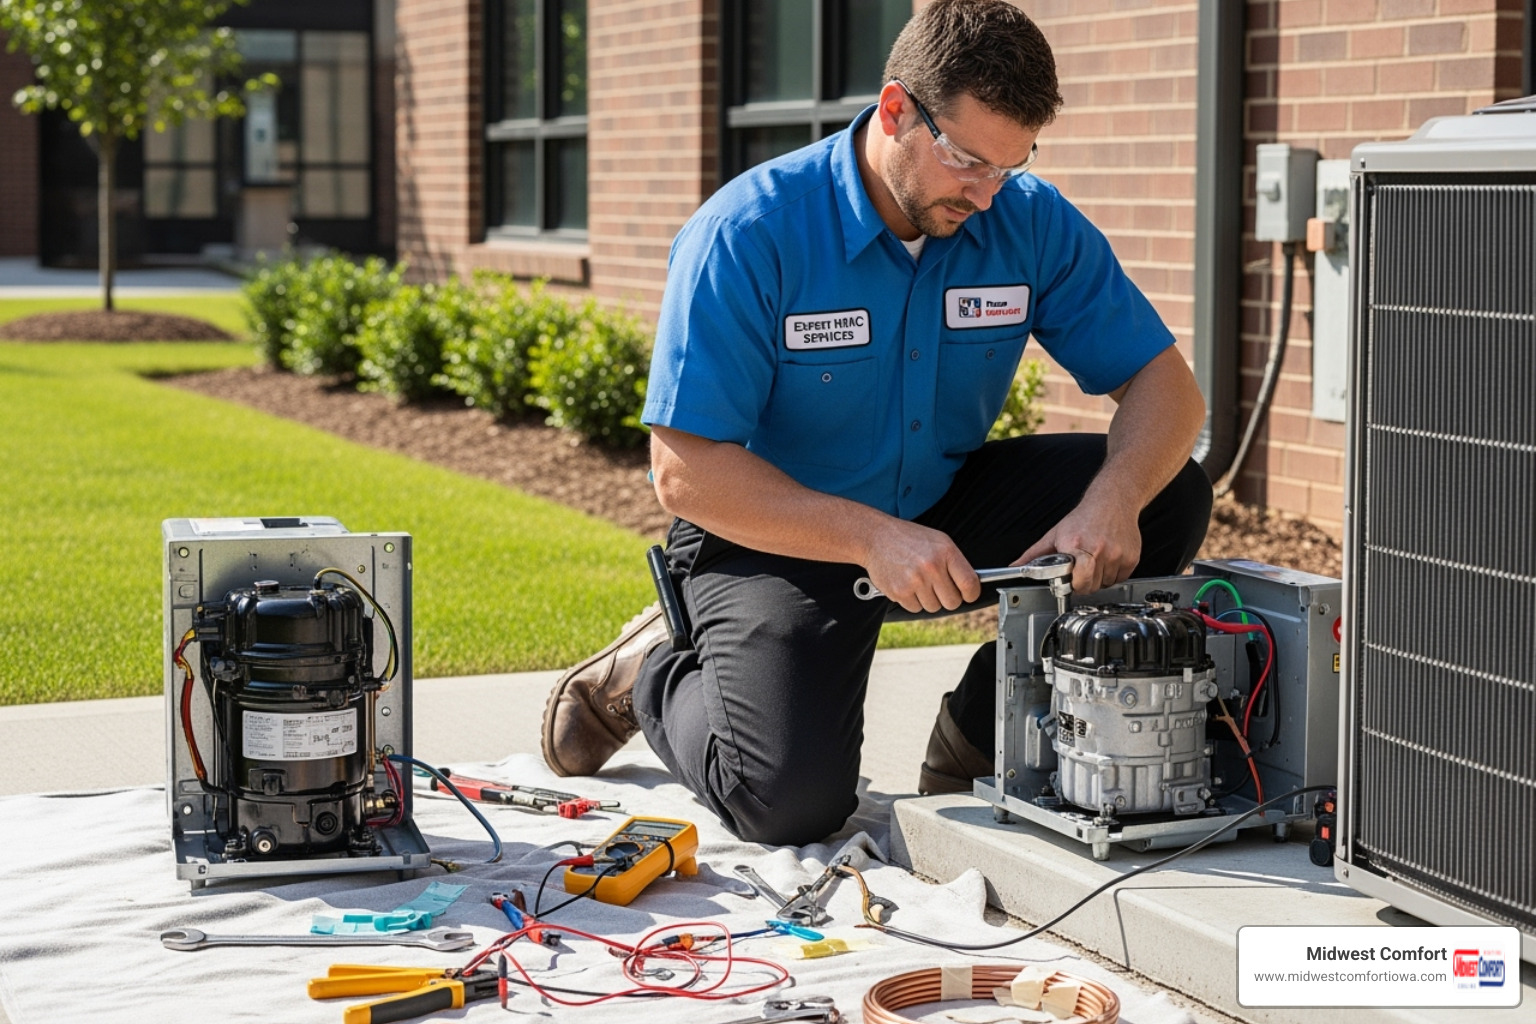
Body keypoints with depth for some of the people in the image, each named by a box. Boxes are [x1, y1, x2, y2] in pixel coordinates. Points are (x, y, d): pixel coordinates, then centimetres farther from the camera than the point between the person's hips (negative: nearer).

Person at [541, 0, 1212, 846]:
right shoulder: (747, 235, -22)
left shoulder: (1030, 221, -9)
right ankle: (654, 673, 10)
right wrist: (873, 539, -34)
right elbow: (685, 472, -24)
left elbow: (1161, 382, -7)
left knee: (1171, 499, -15)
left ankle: (977, 743, 1)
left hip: (941, 507, 5)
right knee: (792, 800, -25)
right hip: (775, 534, -5)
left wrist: (1114, 500, -30)